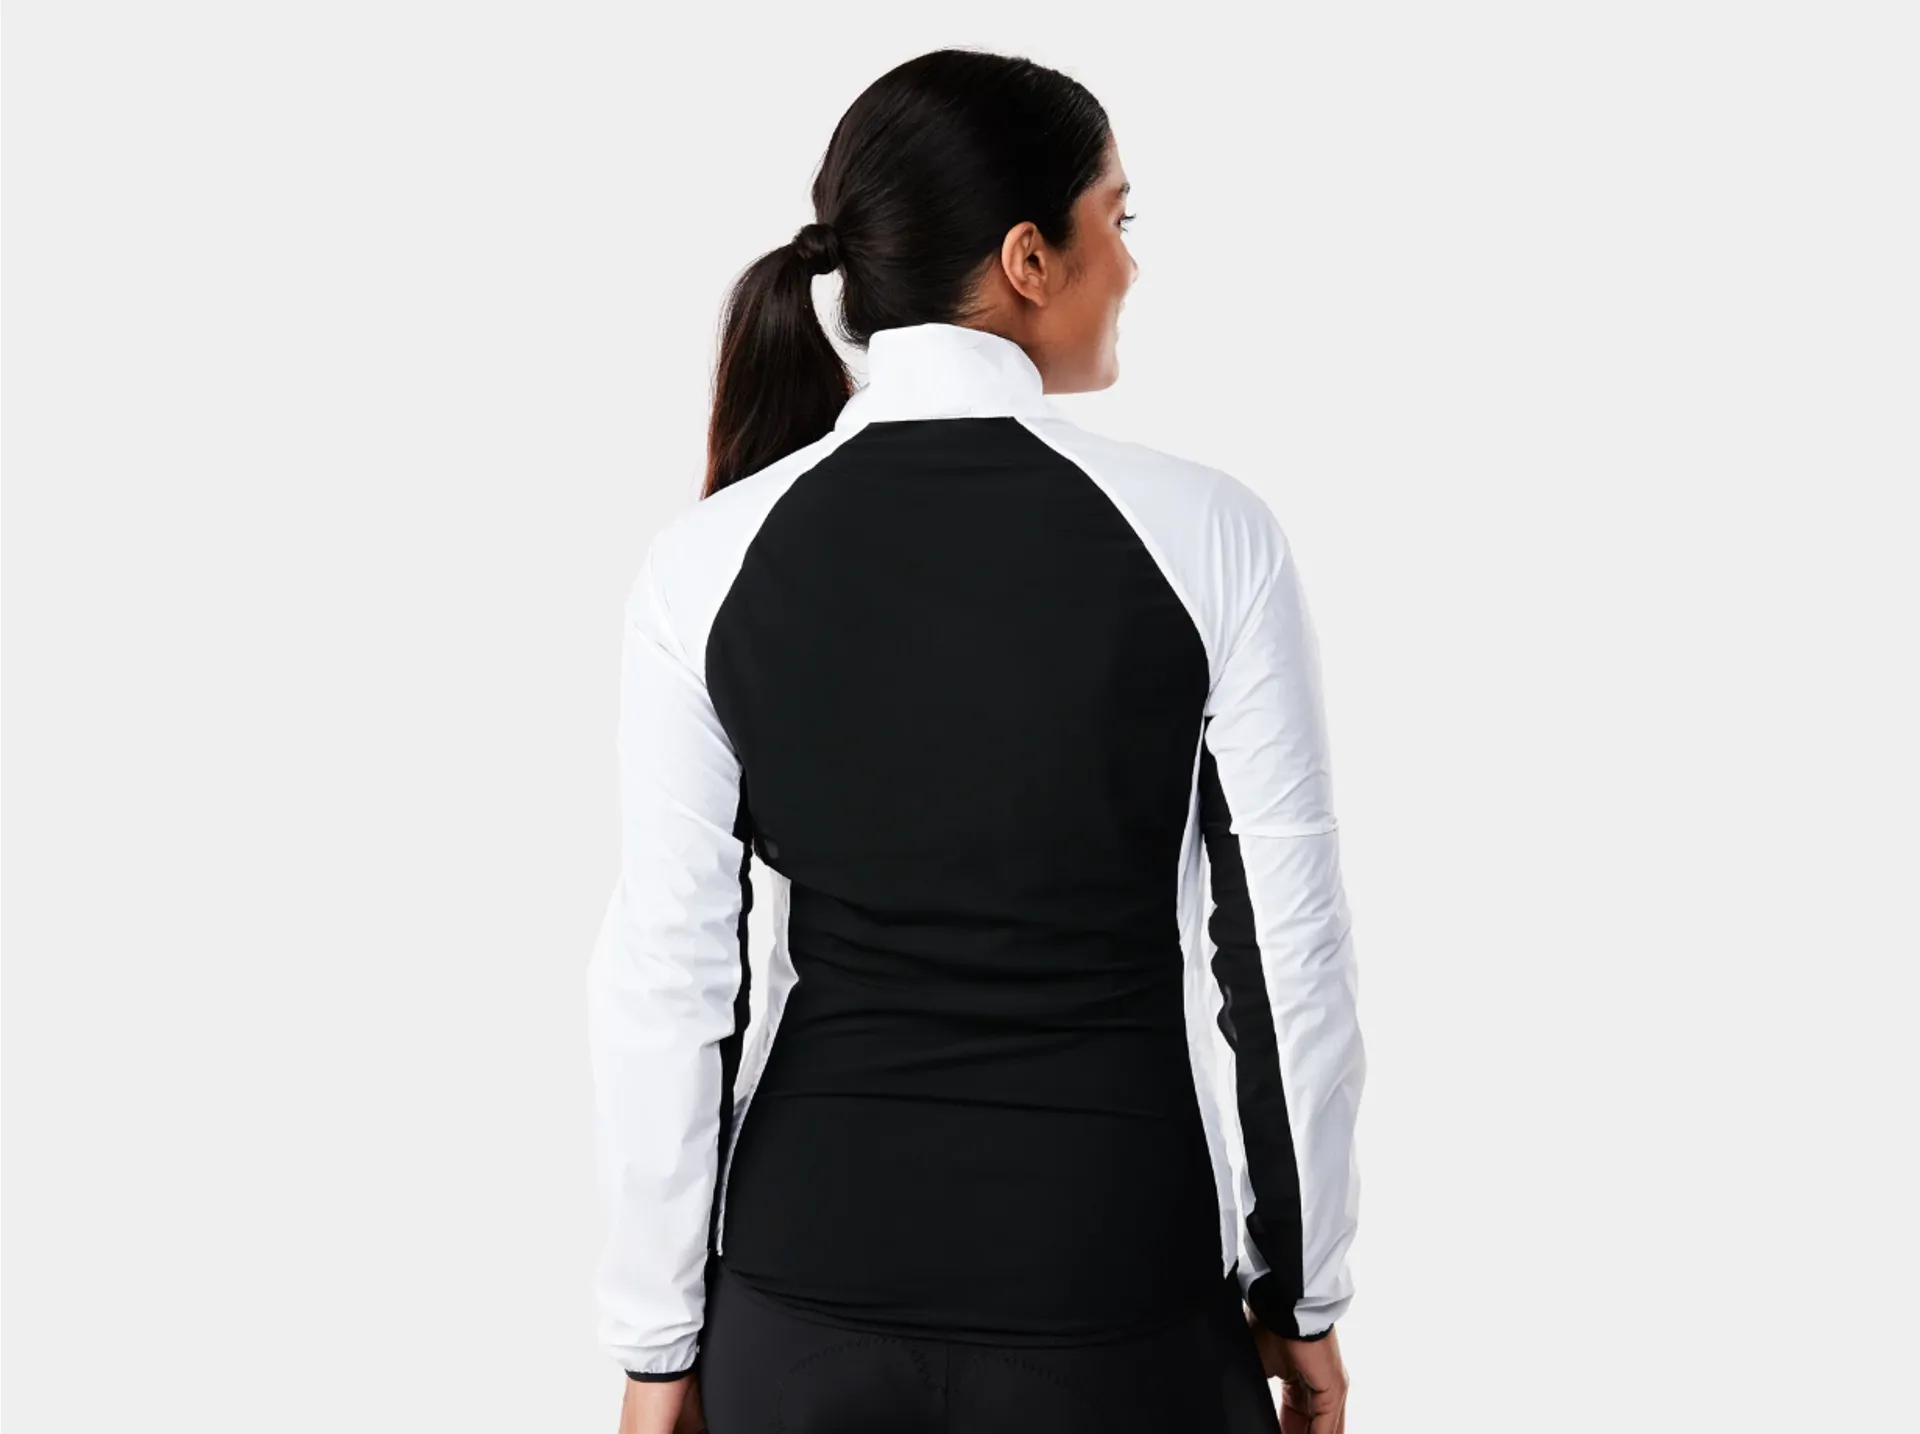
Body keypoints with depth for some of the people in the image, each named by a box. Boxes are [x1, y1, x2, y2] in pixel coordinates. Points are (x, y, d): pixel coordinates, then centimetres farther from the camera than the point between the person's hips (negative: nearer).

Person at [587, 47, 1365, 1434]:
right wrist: (1302, 1294, 6)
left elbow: (669, 978, -4)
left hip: (812, 1276, 2)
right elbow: (1286, 951, -7)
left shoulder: (713, 557, -6)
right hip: (1113, 1283, -1)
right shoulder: (1207, 533, -11)